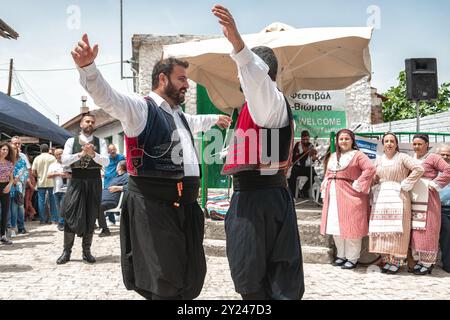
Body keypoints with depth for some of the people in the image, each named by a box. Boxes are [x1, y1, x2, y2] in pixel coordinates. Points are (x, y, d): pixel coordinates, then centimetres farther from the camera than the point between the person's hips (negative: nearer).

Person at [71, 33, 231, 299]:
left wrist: (215, 119, 61)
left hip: (185, 205, 9)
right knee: (164, 281, -3)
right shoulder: (141, 108, -5)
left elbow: (193, 122, 45)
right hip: (153, 204, -8)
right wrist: (87, 67, -39)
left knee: (191, 276, 14)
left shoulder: (179, 115, 22)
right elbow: (107, 96, -21)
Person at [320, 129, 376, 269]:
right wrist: (326, 182, 8)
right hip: (333, 195, 7)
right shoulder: (333, 156, 18)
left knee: (350, 226, -4)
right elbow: (328, 173, 26)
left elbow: (370, 169, -14)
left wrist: (358, 184, -18)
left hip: (349, 195, -6)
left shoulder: (357, 155, -2)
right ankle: (341, 255, 21)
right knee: (335, 227, 9)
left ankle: (352, 258, 5)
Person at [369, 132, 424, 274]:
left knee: (396, 229, -5)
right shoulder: (378, 160, 15)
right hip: (381, 198, 4)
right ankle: (385, 259, 9)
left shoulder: (402, 157, 0)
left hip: (398, 197, -4)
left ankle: (396, 261, 3)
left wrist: (405, 185, -11)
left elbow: (419, 169, -12)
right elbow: (374, 178, 18)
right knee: (382, 228, 2)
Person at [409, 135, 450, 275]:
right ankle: (418, 259, 17)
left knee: (426, 231, -3)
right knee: (414, 231, 7)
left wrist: (435, 184, -13)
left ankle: (427, 263, 5)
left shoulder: (433, 158, -4)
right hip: (413, 199, 6)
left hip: (428, 200, -6)